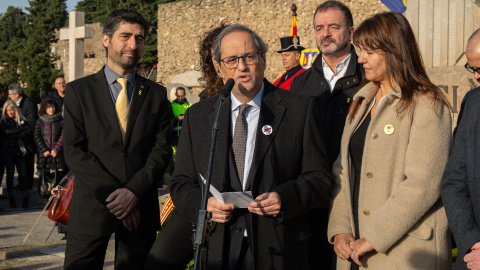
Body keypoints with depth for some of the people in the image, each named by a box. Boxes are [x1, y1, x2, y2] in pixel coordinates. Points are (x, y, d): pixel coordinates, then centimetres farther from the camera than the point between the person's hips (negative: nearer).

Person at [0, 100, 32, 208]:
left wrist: (17, 136, -11)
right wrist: (21, 129, -8)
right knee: (10, 174, 0)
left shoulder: (22, 120, 12)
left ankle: (25, 199, -5)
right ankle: (11, 199, 6)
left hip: (20, 150, 1)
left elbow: (29, 132, -1)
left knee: (23, 174, -6)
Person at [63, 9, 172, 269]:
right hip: (91, 207, -1)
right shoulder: (79, 90, 3)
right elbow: (73, 150, -4)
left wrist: (134, 192, -13)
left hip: (141, 210, 2)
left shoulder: (157, 94, 9)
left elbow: (162, 149, 2)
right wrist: (112, 196, -13)